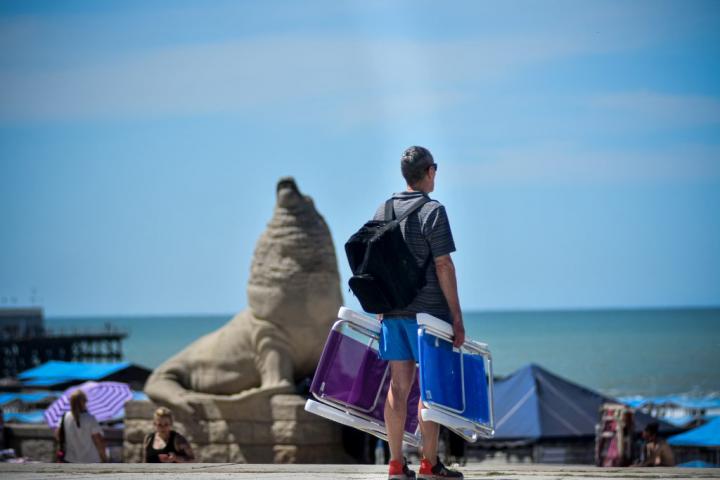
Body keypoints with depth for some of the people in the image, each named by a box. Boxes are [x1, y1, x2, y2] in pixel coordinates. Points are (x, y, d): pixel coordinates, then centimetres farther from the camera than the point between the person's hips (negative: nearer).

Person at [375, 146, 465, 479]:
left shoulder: (382, 212, 10)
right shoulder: (432, 211, -10)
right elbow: (443, 266, -13)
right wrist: (457, 317, -9)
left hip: (391, 311, 6)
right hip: (427, 311, -6)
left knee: (399, 384, 7)